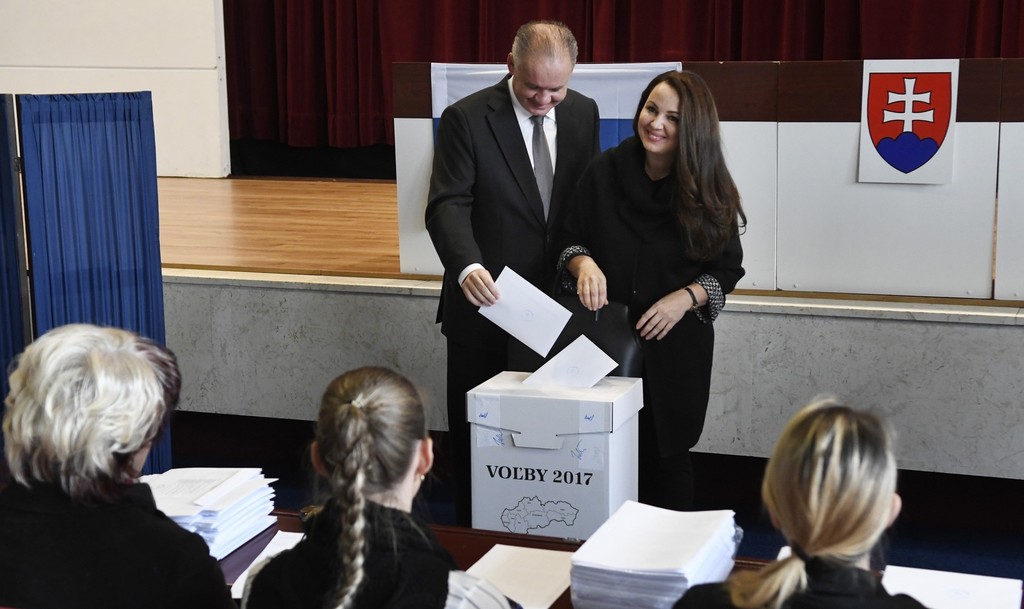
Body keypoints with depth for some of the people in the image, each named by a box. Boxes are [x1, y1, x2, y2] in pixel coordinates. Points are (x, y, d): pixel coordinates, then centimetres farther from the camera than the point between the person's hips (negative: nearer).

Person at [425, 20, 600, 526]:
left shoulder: (583, 113, 4)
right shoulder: (466, 119, -11)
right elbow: (448, 204, -19)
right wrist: (467, 266, -37)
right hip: (485, 304, -3)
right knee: (475, 433, 8)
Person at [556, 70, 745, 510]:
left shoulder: (708, 191, -4)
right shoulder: (604, 173, -2)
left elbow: (726, 268, 2)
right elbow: (570, 240, 6)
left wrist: (684, 299, -16)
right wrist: (584, 263, -16)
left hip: (676, 345, -1)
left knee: (666, 454, 9)